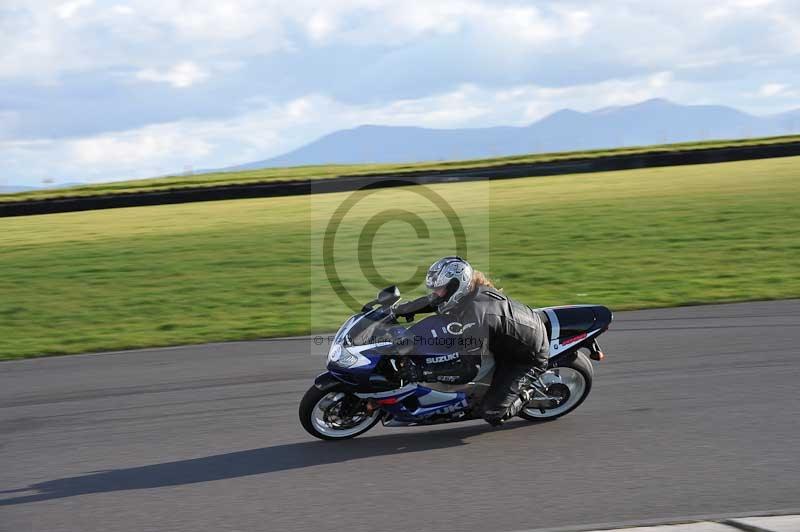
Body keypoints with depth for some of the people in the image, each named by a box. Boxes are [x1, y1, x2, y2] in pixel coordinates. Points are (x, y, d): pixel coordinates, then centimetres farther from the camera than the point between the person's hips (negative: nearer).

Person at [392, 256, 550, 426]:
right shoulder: (469, 291, -11)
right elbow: (430, 302, 9)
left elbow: (468, 369, -34)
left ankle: (524, 397, 14)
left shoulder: (476, 314, -37)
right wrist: (396, 311, 5)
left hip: (529, 355, -9)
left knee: (491, 413, -14)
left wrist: (423, 372, -32)